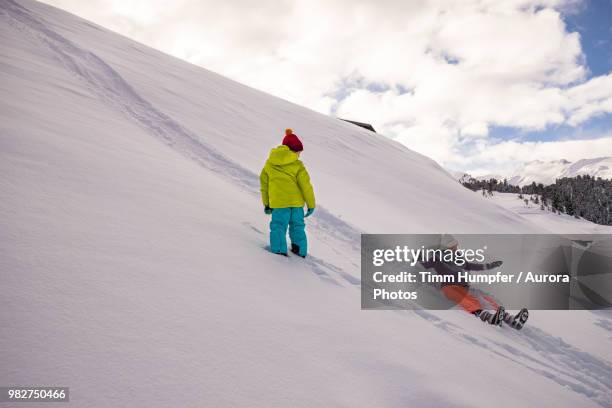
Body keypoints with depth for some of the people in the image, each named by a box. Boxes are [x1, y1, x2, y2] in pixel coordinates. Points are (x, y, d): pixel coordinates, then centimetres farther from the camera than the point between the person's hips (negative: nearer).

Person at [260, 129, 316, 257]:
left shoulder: (269, 163, 5)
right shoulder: (297, 165, -6)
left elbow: (264, 184, 10)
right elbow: (306, 185, -7)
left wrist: (266, 203, 20)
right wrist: (311, 204, 1)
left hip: (278, 203, 0)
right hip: (296, 202, 0)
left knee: (278, 226, 5)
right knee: (297, 226, 15)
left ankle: (279, 251, -7)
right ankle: (300, 250, 20)